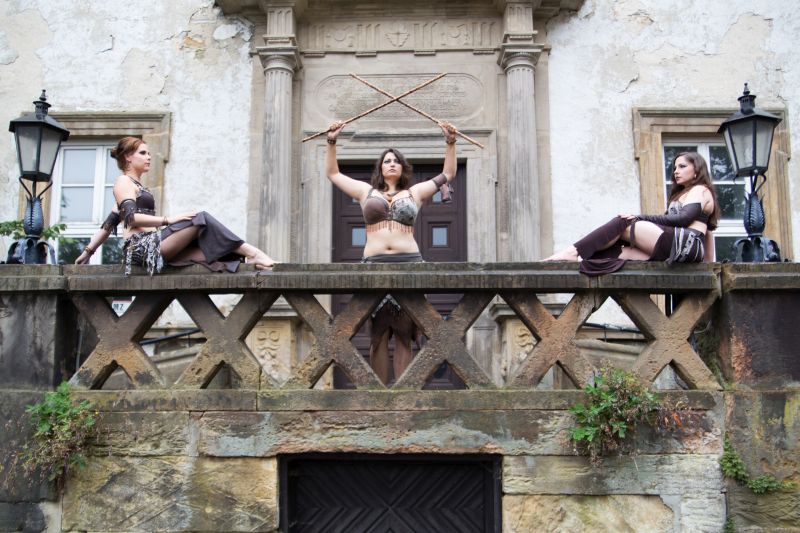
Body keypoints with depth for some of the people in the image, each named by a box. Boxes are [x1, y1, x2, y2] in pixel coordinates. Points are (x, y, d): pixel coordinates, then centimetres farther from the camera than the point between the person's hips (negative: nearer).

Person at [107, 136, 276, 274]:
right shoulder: (124, 181, 3)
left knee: (210, 246, -13)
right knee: (201, 219, -21)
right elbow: (131, 217, -14)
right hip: (141, 245, -8)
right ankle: (251, 252, -25)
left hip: (151, 243, 8)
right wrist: (168, 220, -20)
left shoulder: (137, 185, 33)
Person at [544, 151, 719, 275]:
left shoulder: (701, 190, 9)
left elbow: (684, 218, -9)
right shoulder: (682, 194, 36)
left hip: (687, 244, -8)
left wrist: (641, 218, -13)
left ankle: (574, 252, -27)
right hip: (670, 248, 8)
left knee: (623, 224, -17)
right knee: (621, 250, -17)